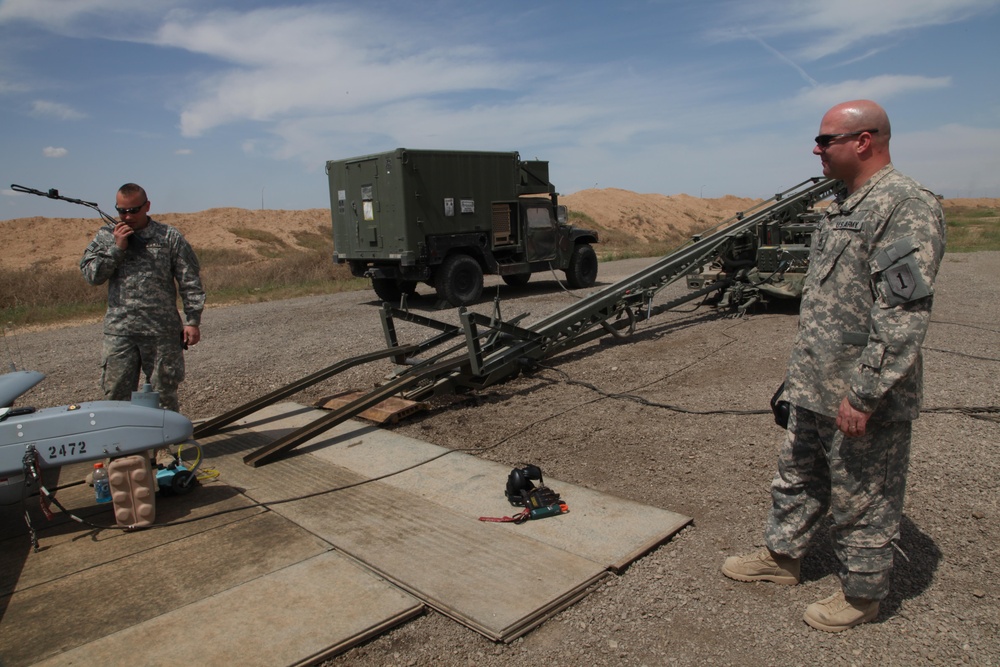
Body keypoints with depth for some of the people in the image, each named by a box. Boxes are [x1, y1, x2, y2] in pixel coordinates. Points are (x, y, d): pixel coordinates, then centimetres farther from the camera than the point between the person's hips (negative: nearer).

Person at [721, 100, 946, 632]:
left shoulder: (907, 205, -18)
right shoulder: (846, 205, 13)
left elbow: (904, 314, -25)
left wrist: (863, 394, -26)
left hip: (862, 398, -9)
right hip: (814, 389, 10)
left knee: (862, 502, 9)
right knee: (797, 478, 22)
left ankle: (862, 594, 28)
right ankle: (782, 556, 40)